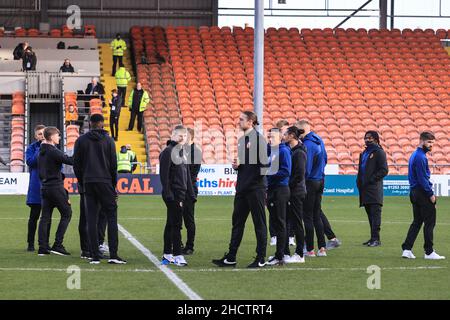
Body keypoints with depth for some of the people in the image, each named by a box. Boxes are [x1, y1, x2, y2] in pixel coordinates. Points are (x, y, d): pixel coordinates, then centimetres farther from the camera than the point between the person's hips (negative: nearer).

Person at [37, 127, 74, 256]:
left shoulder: (41, 152, 11)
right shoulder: (53, 151, -14)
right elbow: (70, 161, -20)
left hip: (45, 186, 8)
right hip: (56, 186, -8)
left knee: (45, 217, 7)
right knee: (66, 213, 1)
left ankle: (43, 247, 2)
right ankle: (57, 245, -4)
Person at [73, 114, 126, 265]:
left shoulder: (81, 140, 5)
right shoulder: (108, 140, 1)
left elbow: (76, 164, 4)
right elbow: (113, 164, 1)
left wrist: (82, 182, 13)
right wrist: (114, 184, 9)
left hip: (88, 183, 2)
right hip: (105, 182, -2)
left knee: (91, 219, 3)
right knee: (112, 216, 1)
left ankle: (95, 256, 0)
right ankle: (113, 255, -8)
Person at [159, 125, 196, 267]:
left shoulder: (182, 152, 18)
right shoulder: (168, 152, -9)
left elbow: (187, 175, 23)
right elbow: (164, 174, -16)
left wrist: (191, 194, 20)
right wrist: (168, 194, -21)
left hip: (181, 195, 9)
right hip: (173, 194, -9)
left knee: (171, 224, 12)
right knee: (176, 224, -9)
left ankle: (167, 254, 16)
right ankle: (177, 255, -9)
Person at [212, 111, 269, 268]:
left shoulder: (258, 138, -11)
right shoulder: (241, 140, 15)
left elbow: (263, 161, -15)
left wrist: (260, 181, -16)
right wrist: (237, 165, 3)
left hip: (256, 188, -9)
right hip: (242, 187, 9)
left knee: (259, 223, 0)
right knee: (237, 222, 10)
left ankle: (261, 259, 5)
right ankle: (230, 258, 14)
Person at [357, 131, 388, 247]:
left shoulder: (379, 152, -3)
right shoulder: (364, 153, 22)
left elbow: (384, 171, -10)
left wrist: (371, 179, -15)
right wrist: (359, 181, 11)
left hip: (374, 188, -8)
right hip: (365, 189, 8)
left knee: (375, 214, -11)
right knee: (370, 215, 9)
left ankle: (376, 238, -15)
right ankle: (373, 238, 12)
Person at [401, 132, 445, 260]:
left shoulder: (415, 155, 17)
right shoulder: (420, 157, -15)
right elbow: (422, 178, -19)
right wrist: (431, 194, -15)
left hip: (414, 192, 10)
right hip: (423, 193, -10)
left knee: (417, 222, 12)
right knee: (430, 222, -4)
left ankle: (407, 249, 8)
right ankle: (429, 252, -1)